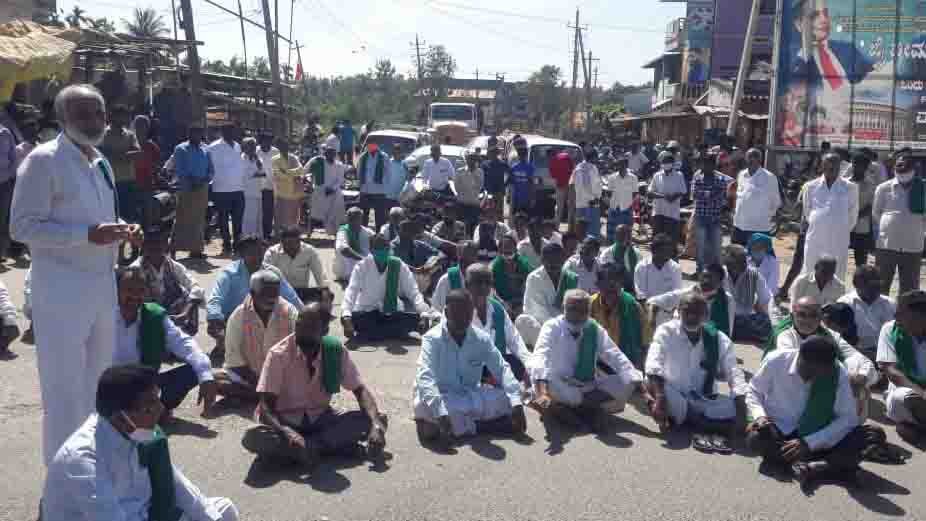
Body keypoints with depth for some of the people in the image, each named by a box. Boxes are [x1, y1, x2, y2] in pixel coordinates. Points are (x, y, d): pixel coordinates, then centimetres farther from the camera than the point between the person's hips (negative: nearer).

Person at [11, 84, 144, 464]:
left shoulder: (101, 163, 15)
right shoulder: (43, 160, -10)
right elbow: (22, 226, -15)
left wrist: (121, 231, 3)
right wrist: (88, 234, -23)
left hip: (103, 286, 8)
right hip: (62, 291, -8)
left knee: (97, 382, 16)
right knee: (65, 389, 0)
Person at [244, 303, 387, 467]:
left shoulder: (335, 350, -9)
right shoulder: (279, 354, -18)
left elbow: (360, 389, -7)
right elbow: (265, 406, -21)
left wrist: (376, 424, -26)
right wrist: (288, 433, -41)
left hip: (320, 418, 3)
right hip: (286, 421, -3)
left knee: (379, 420, -19)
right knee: (253, 437, -36)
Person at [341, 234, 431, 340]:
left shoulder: (398, 265, -7)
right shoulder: (362, 266, -10)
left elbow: (413, 292, -10)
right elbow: (351, 291, -20)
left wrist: (424, 314, -27)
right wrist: (346, 316, -38)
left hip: (392, 314, 1)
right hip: (367, 313, -1)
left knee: (415, 318, -26)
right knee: (353, 318, -33)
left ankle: (372, 333, -16)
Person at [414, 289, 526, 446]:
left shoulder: (482, 338, -5)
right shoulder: (432, 339, -18)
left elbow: (502, 369, -7)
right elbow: (425, 378, -30)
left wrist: (516, 403, -24)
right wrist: (441, 414, -45)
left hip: (472, 397, 3)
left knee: (507, 400, -17)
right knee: (425, 407, -37)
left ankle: (458, 425, -19)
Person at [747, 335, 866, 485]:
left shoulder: (838, 373, -14)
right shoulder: (776, 361, -17)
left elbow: (848, 418, -15)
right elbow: (754, 391, 0)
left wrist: (808, 443, -25)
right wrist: (759, 415, -22)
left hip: (815, 436, 1)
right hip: (778, 432, -1)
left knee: (858, 437, -25)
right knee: (756, 438, -35)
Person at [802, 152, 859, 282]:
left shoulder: (850, 188, 2)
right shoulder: (811, 186, 5)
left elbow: (853, 215, 11)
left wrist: (843, 230, 14)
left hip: (838, 242, -1)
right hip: (815, 240, 1)